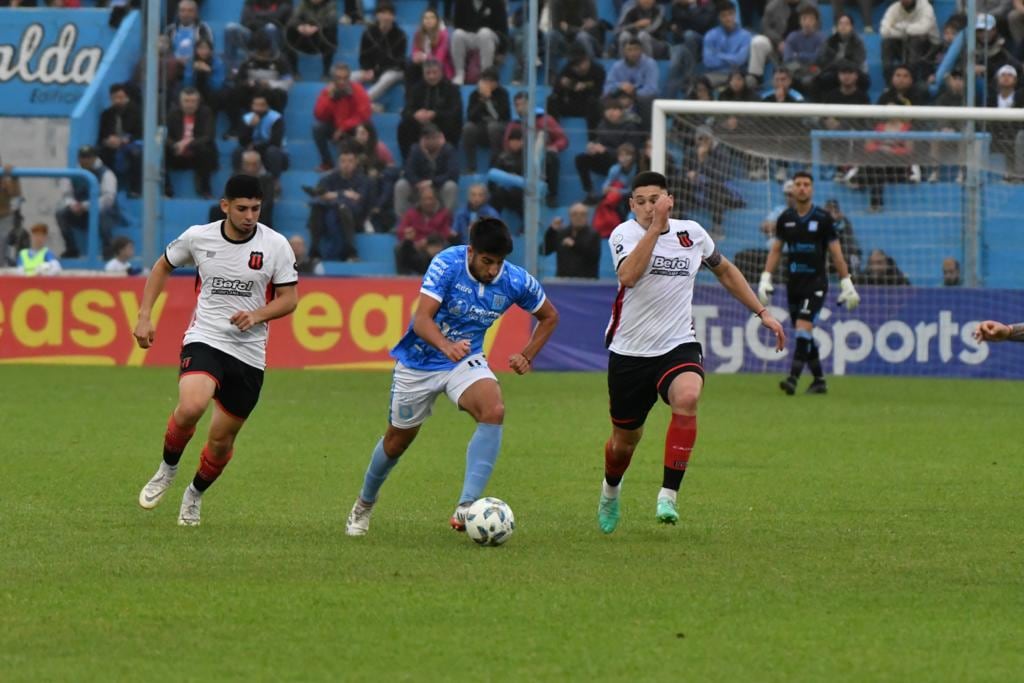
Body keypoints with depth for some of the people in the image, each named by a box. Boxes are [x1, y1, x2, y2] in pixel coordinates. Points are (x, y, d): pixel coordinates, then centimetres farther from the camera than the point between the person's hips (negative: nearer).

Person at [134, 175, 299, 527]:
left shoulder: (276, 245, -6)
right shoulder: (198, 237, -3)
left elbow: (289, 298, 2)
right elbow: (163, 267, 15)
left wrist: (258, 315, -18)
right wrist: (144, 316, 7)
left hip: (249, 352, 1)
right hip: (204, 339, -1)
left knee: (222, 439, 7)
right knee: (190, 407, -30)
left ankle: (195, 495, 37)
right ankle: (167, 469, -1)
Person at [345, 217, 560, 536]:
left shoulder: (516, 281, -14)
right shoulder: (447, 264, -24)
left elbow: (549, 317, 6)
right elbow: (421, 319, -32)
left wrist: (527, 356, -6)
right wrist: (446, 346, -51)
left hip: (466, 360, 2)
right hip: (418, 363, -2)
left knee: (494, 411, -29)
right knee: (398, 439, 12)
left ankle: (465, 508, -32)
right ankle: (364, 505, 42)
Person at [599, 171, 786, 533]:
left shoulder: (691, 233, 2)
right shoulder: (625, 234, -8)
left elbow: (725, 271, 21)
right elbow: (628, 276, -30)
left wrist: (762, 312, 18)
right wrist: (655, 227, -32)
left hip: (678, 346, 1)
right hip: (629, 352, -1)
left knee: (687, 398, -33)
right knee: (625, 440, 11)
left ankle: (668, 496, -29)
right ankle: (611, 490, 47)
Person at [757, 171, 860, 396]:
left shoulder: (823, 218, -4)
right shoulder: (785, 219, 6)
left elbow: (836, 252, -1)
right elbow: (775, 250, 14)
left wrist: (846, 284, -2)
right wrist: (765, 278, 5)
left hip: (816, 282, -5)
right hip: (793, 282, 5)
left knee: (804, 327, -19)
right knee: (804, 335, 8)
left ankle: (793, 378, -26)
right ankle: (819, 380, 20)